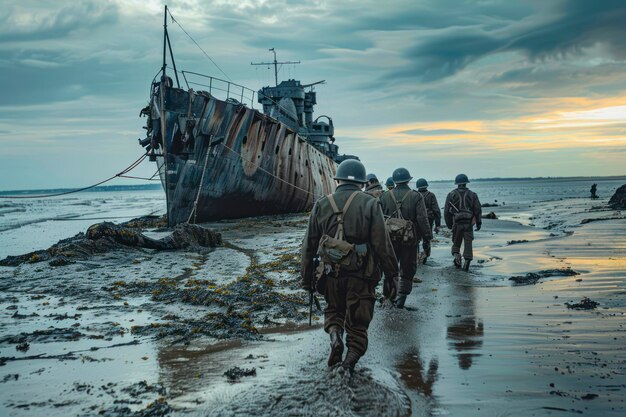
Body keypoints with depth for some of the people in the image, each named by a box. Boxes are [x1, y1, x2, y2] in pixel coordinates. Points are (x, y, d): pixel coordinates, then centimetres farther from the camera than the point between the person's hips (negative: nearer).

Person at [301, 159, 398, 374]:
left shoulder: (321, 205, 2)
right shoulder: (370, 204, -6)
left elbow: (309, 246, 5)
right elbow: (382, 244, -8)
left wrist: (307, 277, 13)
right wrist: (392, 271, 5)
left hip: (331, 274, 2)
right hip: (361, 276, -2)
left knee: (333, 310, 24)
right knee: (357, 320, 13)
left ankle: (335, 335, -2)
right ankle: (352, 356, 8)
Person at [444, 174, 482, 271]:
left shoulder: (451, 195, 3)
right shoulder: (472, 195, 4)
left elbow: (447, 211, 4)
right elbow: (478, 210, 1)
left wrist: (449, 224, 12)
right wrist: (479, 223, 6)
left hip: (457, 223, 0)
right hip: (469, 223, 0)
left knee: (456, 242, 16)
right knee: (468, 244, 4)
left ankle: (456, 255, -5)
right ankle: (467, 261, -2)